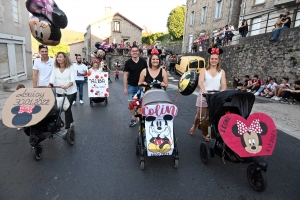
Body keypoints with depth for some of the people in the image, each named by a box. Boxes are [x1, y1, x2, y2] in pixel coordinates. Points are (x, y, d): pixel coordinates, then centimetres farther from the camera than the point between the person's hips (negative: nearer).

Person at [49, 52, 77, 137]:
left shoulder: (70, 67, -10)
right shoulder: (55, 68, 2)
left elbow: (72, 80, -19)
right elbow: (52, 78, -7)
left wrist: (66, 86, -37)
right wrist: (49, 85, -26)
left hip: (70, 92, -4)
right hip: (59, 92, 4)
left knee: (67, 108, -5)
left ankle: (67, 128, 6)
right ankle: (71, 122, 39)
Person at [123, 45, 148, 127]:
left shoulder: (143, 62, 0)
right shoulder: (128, 62, 0)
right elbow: (125, 75, 1)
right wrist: (125, 88, -3)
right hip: (131, 86, 0)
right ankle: (133, 119, 18)